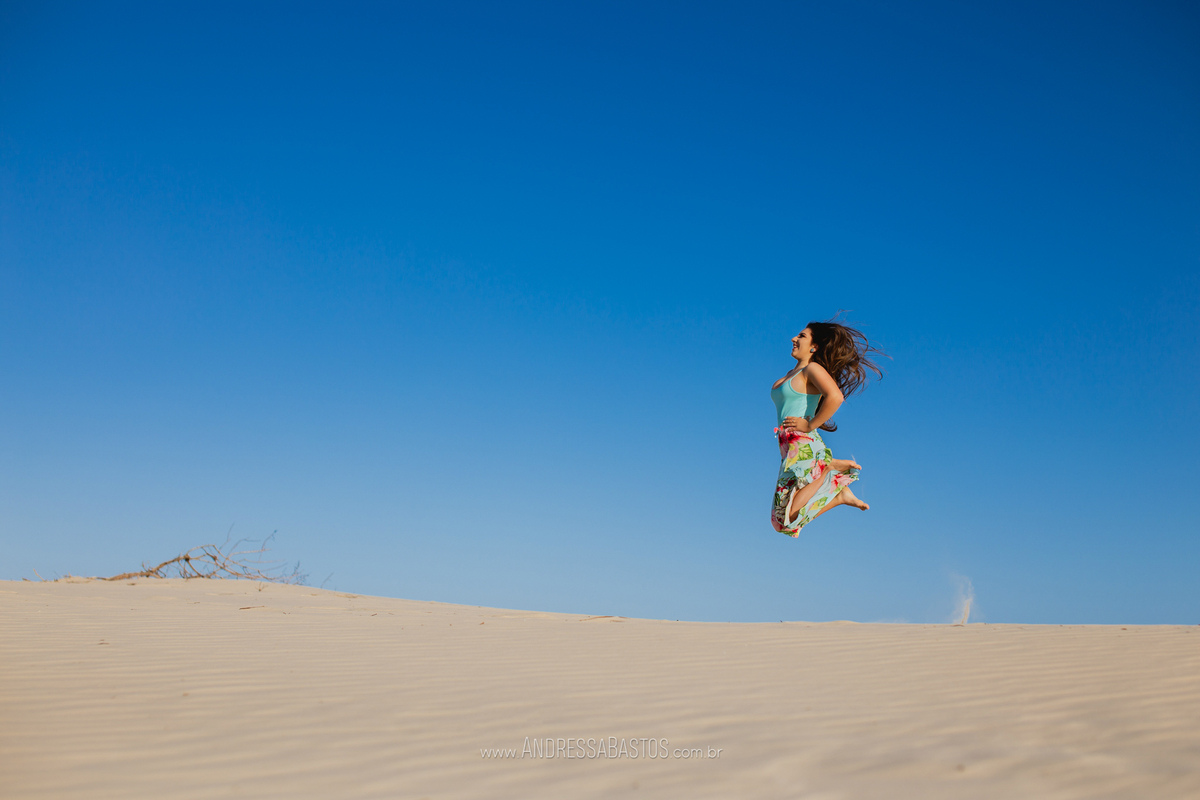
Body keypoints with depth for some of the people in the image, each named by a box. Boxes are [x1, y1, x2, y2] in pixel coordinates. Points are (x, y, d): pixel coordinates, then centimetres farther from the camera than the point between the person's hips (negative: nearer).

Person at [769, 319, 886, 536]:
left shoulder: (813, 369, -7)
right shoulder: (793, 374, 19)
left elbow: (835, 396, -26)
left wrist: (810, 425, -18)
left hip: (803, 447, -9)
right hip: (789, 447, 9)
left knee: (788, 518, -14)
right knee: (783, 521, 8)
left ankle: (830, 468, -2)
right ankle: (840, 493, 11)